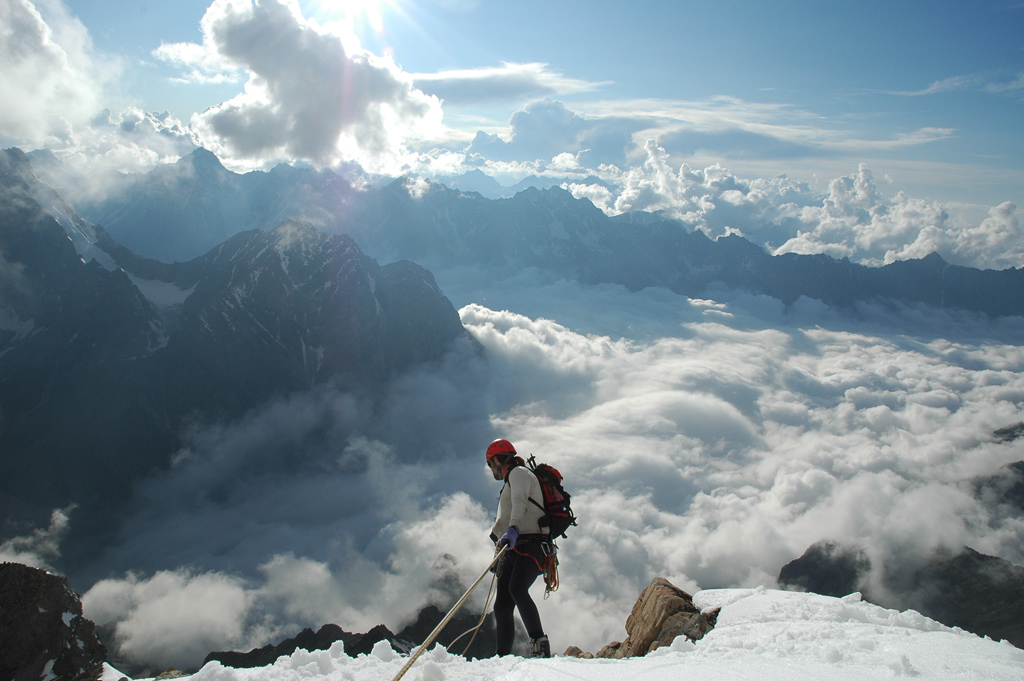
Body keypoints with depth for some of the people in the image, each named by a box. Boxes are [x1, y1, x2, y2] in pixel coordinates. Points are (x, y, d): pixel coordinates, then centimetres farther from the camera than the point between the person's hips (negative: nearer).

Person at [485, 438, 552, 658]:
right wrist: (500, 557, 37)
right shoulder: (511, 481, 30)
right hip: (513, 549, 10)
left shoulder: (519, 473, 1)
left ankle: (540, 644, -31)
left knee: (517, 590, -31)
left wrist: (512, 531, -38)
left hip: (530, 544, -10)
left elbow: (519, 502, -20)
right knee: (502, 607, -1)